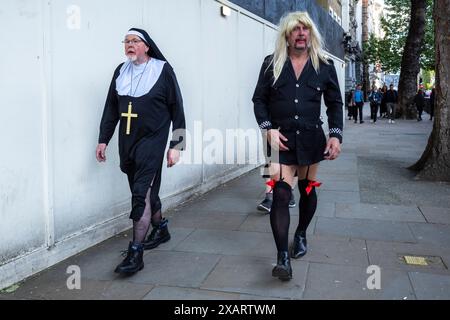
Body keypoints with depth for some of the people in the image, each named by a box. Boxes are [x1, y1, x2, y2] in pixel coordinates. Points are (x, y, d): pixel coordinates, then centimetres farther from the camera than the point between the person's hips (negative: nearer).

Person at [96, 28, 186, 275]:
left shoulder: (162, 70, -5)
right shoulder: (121, 71, 9)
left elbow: (177, 109, -4)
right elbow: (111, 107, 15)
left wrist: (176, 145, -7)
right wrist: (103, 140, 12)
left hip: (152, 140, -5)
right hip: (127, 142, 6)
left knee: (141, 193, -11)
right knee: (146, 190, 15)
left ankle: (135, 253, -7)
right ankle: (160, 229, 38)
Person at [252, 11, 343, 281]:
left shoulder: (325, 65, 4)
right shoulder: (272, 64, 2)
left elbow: (335, 103, 7)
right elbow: (259, 99, 4)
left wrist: (336, 135, -4)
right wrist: (268, 128, -10)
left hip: (311, 138, 2)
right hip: (281, 140, -2)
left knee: (307, 189, 15)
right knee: (281, 194, -12)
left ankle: (301, 235, 41)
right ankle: (283, 258, -10)